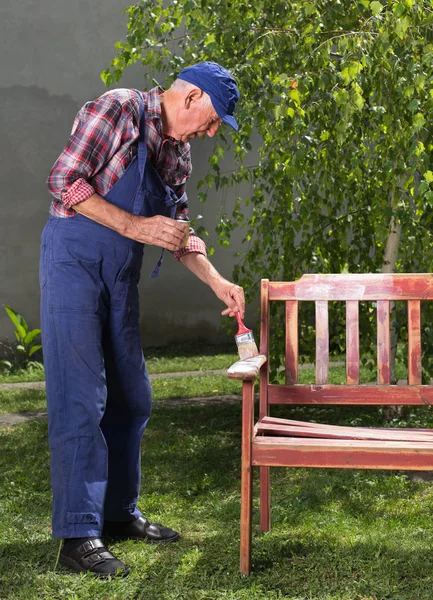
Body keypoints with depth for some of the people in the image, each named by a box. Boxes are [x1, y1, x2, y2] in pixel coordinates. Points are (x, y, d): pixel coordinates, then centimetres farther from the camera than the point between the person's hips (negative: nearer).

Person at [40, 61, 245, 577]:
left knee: (131, 398, 10)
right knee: (80, 398, -11)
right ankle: (78, 536, -7)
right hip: (74, 259, -8)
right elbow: (64, 181, -17)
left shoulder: (177, 152, 14)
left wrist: (217, 282, 13)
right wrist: (136, 226, -20)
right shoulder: (118, 109, -10)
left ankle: (119, 513, 23)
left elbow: (177, 228, 22)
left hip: (121, 274, 9)